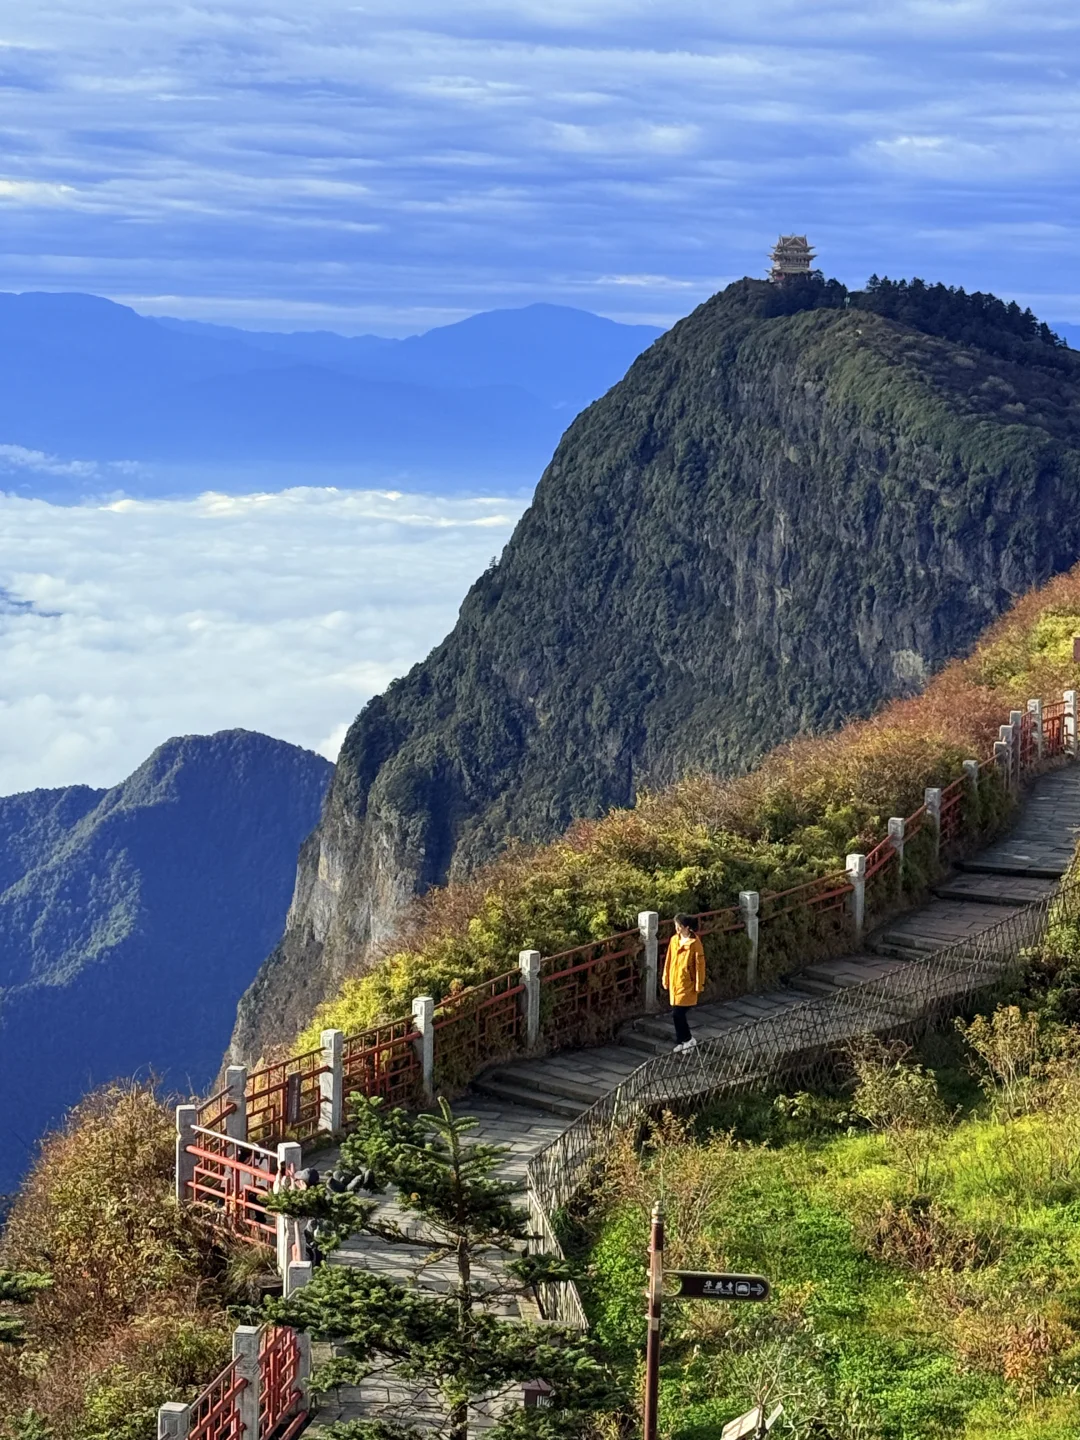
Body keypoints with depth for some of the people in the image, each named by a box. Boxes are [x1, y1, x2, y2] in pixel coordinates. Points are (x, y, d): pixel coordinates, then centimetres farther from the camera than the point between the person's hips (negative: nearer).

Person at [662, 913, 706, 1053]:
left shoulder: (695, 944, -15)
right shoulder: (674, 940, 4)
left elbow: (700, 965, -11)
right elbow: (669, 961, 11)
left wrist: (699, 985, -11)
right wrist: (666, 980, 13)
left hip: (687, 985, -6)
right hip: (674, 983, 6)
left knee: (677, 1014, -10)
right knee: (678, 1014, 9)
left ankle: (682, 1041, 7)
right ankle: (687, 1040, 21)